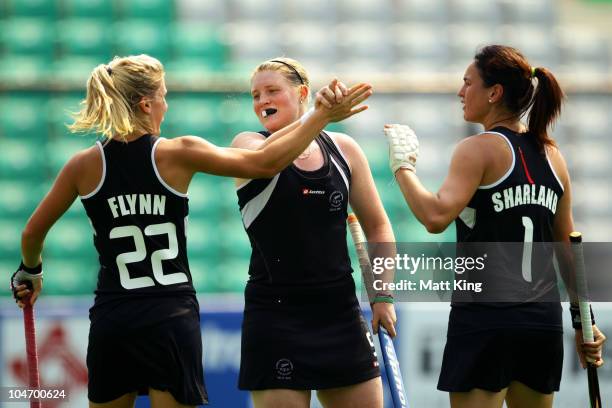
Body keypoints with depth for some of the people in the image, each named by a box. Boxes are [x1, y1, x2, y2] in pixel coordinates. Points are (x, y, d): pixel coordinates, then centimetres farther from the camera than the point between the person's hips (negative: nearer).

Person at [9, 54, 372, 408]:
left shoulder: (84, 166, 1)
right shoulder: (178, 154, -7)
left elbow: (34, 232, 12)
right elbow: (267, 163, -3)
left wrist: (30, 272, 34)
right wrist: (323, 116, 7)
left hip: (111, 323, 2)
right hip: (173, 319, -2)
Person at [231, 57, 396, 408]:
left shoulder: (342, 148, 7)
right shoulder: (248, 143, -2)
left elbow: (377, 225, 15)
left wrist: (383, 294, 7)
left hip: (340, 310, 3)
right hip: (277, 312, -3)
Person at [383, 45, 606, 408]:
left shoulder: (480, 149, -7)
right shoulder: (551, 154, 12)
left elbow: (436, 217, -22)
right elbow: (569, 247, 17)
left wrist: (402, 165, -9)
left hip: (486, 319, -6)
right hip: (543, 320, 6)